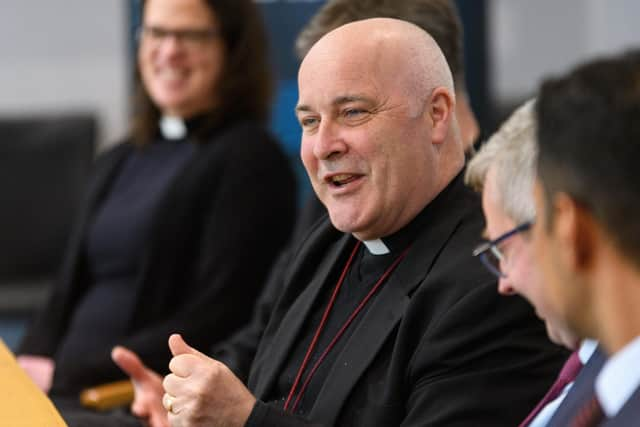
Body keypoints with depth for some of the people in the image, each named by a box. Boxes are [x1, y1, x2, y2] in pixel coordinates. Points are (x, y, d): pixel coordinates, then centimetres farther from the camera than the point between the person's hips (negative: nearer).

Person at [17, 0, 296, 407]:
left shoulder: (253, 160, -2)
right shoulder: (117, 163, 21)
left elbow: (217, 319, -10)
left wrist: (67, 372, -13)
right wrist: (29, 366, -1)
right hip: (68, 393, 7)